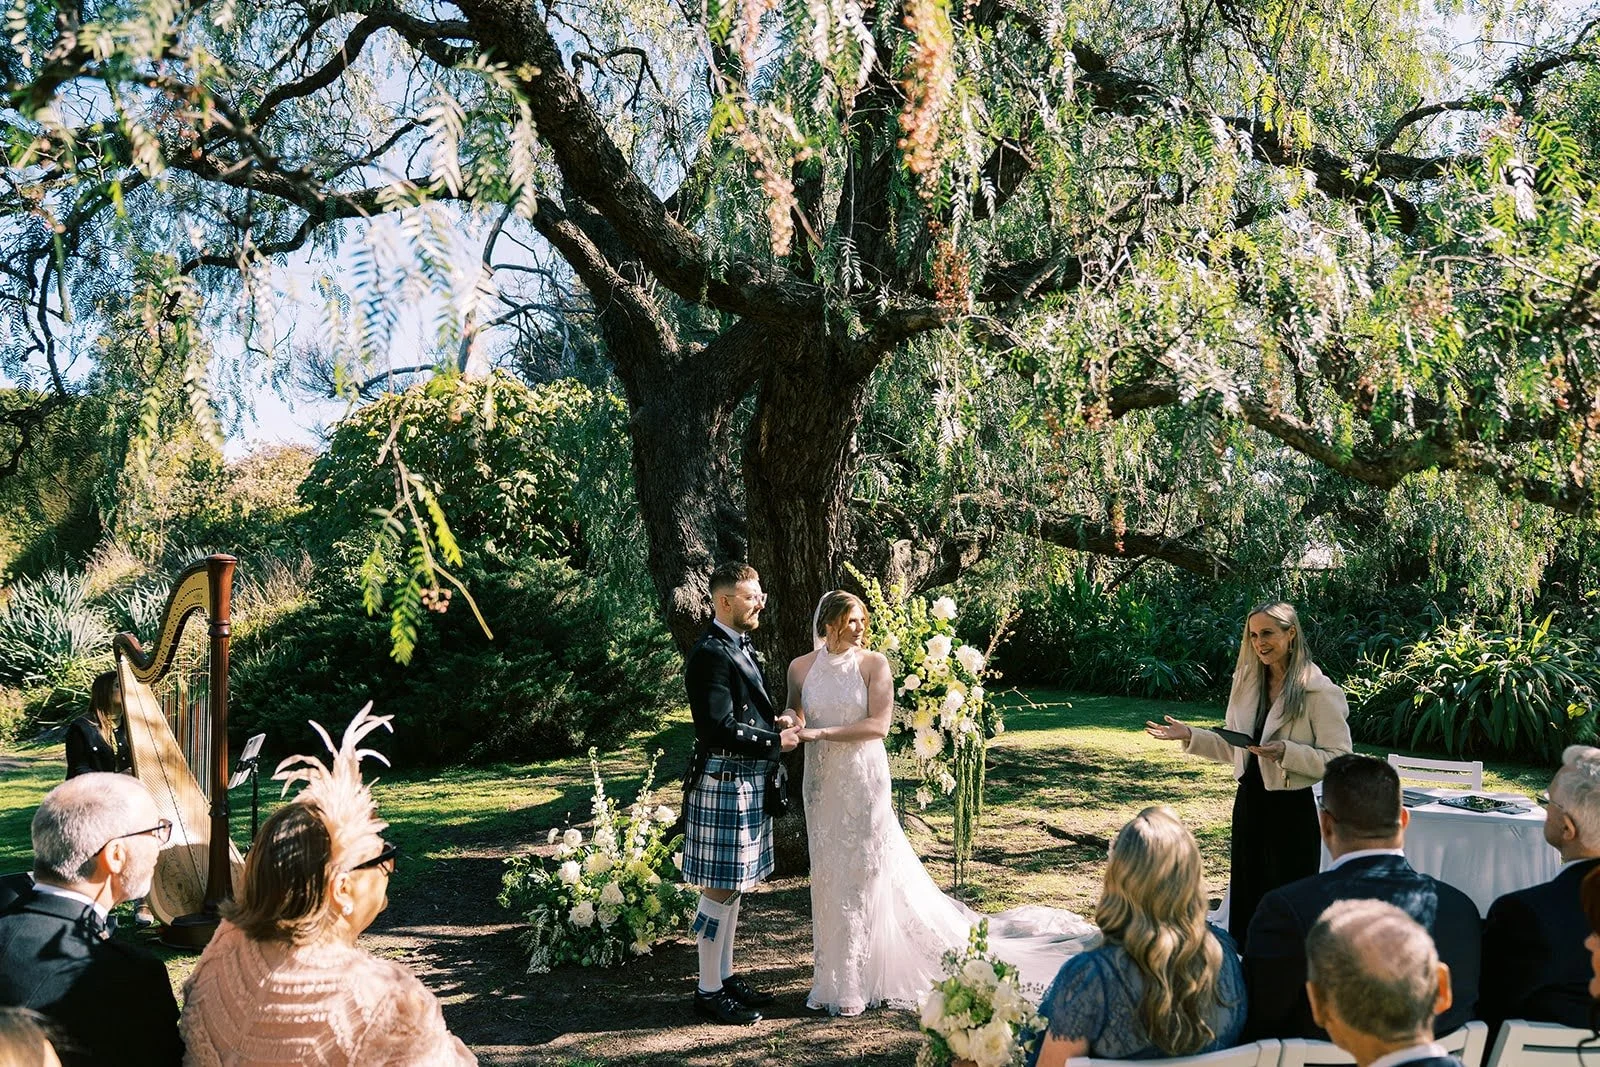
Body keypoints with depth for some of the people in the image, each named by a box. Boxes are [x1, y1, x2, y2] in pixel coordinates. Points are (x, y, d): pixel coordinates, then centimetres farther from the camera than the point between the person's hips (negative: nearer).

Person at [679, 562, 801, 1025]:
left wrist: (776, 721, 4)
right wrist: (775, 740, -15)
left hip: (746, 783, 10)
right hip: (723, 782, -10)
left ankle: (725, 975, 28)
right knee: (719, 889, -2)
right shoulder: (711, 654, -18)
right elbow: (720, 728, -23)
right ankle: (709, 991, 8)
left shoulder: (741, 647, 14)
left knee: (733, 886, 17)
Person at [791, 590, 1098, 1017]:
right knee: (829, 874, 11)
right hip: (822, 781, 4)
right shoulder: (801, 667, 2)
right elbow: (794, 716, 10)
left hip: (864, 779, -4)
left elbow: (878, 724, -15)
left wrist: (820, 732, -20)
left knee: (867, 871, 1)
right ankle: (836, 975, 24)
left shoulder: (873, 664, -8)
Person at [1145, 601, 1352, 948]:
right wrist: (1189, 735, 5)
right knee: (1245, 904, 13)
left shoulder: (1320, 692, -13)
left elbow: (1339, 759, -14)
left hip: (1292, 810, -7)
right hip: (1249, 803, 7)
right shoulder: (1247, 682, 9)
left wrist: (1286, 752, -26)